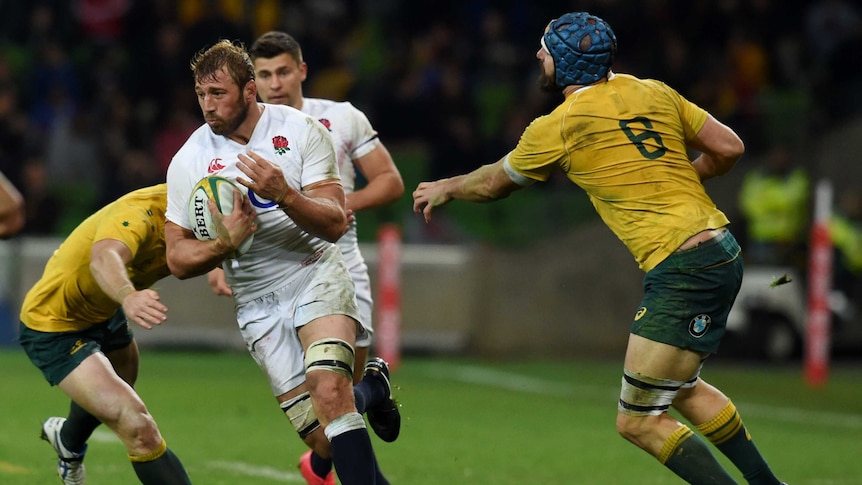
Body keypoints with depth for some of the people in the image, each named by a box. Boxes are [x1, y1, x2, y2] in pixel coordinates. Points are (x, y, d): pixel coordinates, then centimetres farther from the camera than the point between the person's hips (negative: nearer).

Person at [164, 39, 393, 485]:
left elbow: (335, 223, -13)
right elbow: (177, 258, -1)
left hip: (315, 277, -2)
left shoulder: (301, 130, -8)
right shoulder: (189, 161, -5)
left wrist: (285, 196, -31)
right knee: (323, 440, -4)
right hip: (258, 305, 2)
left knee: (329, 389, -30)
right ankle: (372, 389, 28)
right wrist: (224, 245, -21)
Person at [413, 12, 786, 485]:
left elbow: (492, 184, 13)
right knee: (682, 387, 27)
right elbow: (728, 148, 12)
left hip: (681, 267, -8)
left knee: (638, 420, -4)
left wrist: (445, 189, 33)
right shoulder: (654, 92, 10)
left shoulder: (556, 127, -5)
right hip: (721, 247, 8)